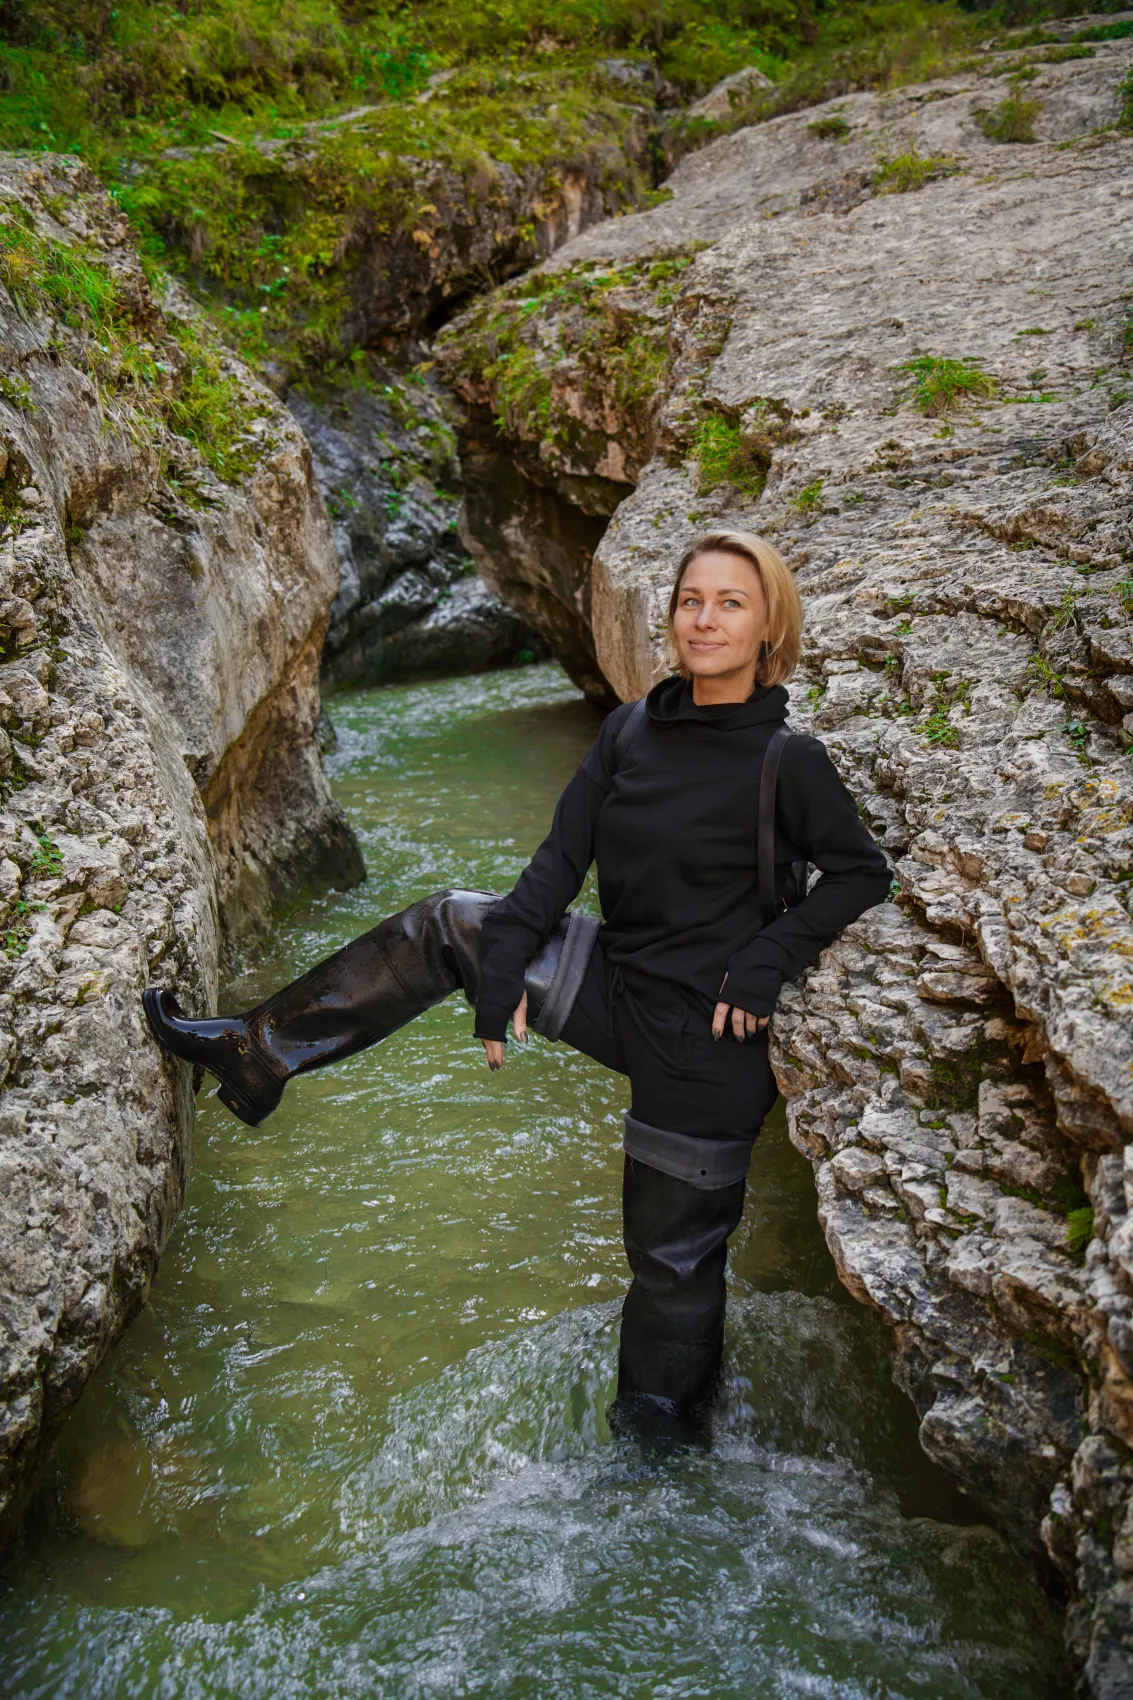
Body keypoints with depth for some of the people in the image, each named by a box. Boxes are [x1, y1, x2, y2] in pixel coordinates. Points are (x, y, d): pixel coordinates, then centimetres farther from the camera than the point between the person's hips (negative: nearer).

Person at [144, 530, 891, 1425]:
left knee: (675, 1254, 6)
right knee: (446, 924, -1)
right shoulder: (630, 729, 0)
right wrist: (500, 967, -10)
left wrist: (766, 961, -15)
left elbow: (864, 873, -6)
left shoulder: (790, 764, -14)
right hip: (615, 983, 5)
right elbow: (562, 858, -2)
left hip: (706, 1037, -5)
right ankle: (261, 1052, 9)